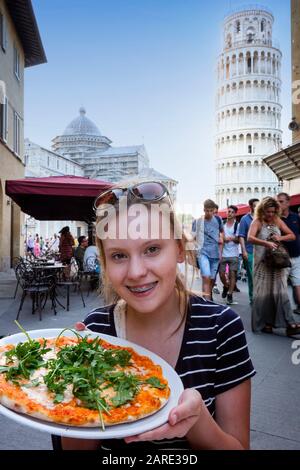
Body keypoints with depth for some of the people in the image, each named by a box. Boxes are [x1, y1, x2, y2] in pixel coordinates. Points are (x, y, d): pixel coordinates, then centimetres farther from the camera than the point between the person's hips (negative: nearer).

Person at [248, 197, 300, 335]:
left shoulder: (278, 221, 8)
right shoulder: (257, 221, -6)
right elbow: (250, 238, -22)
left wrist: (280, 238, -9)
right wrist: (266, 243, -33)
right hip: (262, 262, -4)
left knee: (280, 292, 0)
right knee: (263, 292, 3)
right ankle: (265, 323, 14)